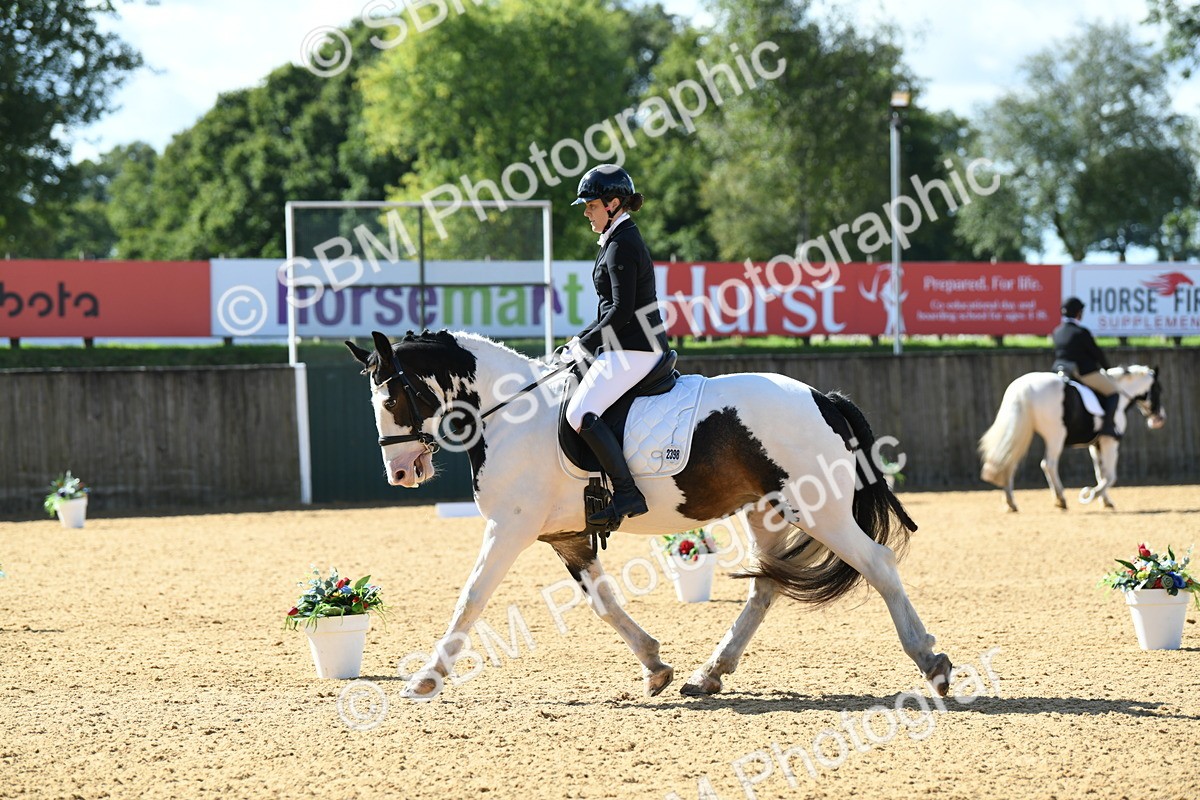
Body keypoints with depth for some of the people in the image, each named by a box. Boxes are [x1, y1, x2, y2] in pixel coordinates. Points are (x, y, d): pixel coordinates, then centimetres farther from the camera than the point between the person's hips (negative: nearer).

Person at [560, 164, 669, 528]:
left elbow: (622, 310, -20)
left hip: (634, 348, -11)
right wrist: (583, 339, 14)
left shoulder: (621, 245, -14)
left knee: (581, 413, -21)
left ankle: (628, 494, -25)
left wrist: (586, 343, -12)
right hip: (625, 345, 11)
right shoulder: (620, 240, 18)